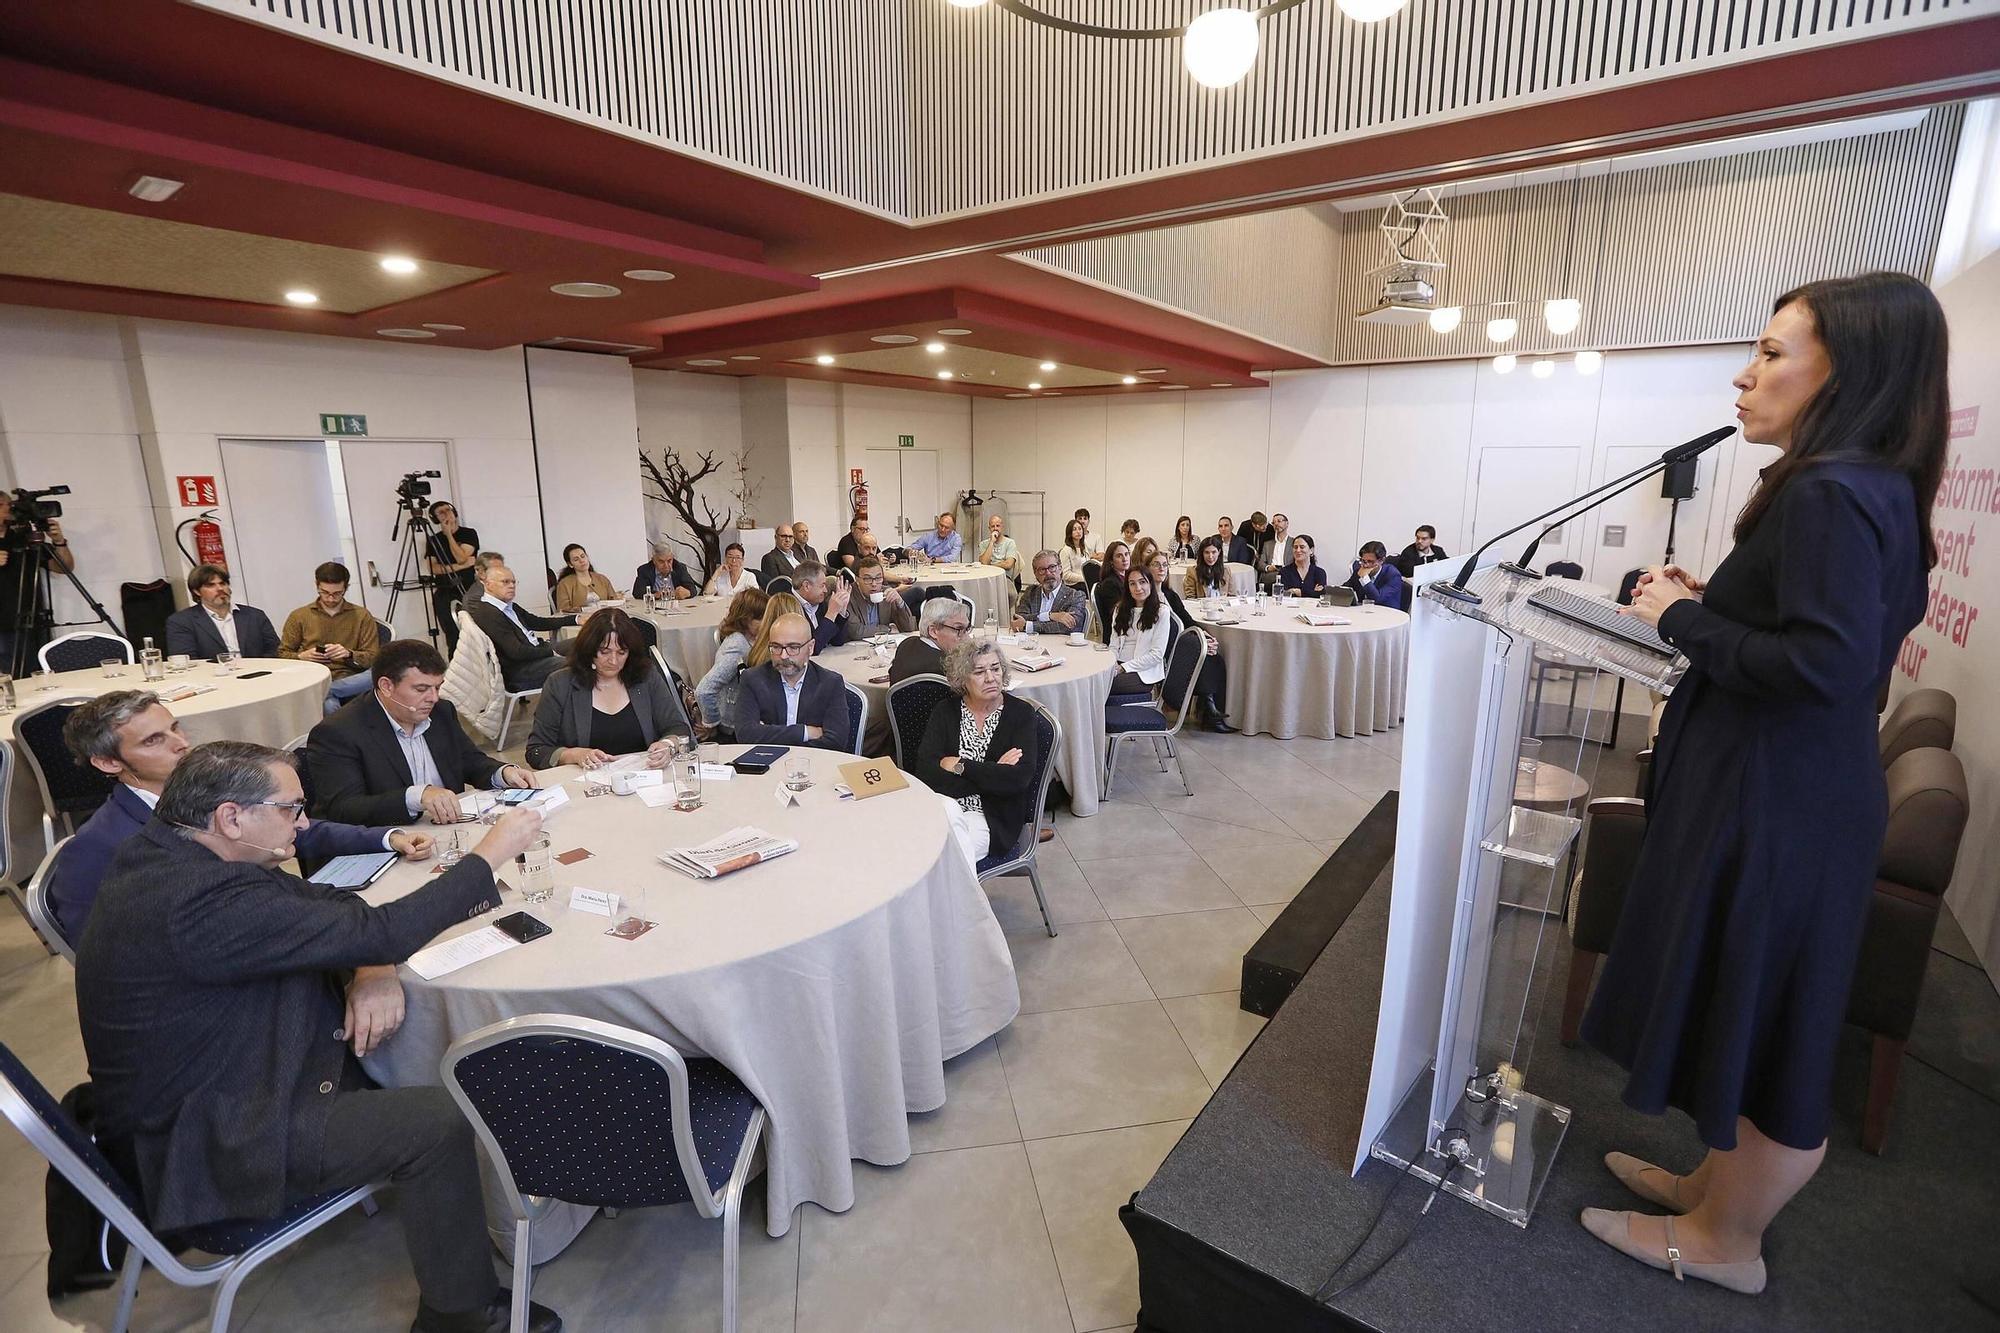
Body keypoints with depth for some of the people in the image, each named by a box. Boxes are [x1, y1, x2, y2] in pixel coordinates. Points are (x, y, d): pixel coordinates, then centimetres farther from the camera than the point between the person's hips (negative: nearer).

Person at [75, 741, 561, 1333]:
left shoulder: (164, 852, -1)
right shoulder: (200, 901, -33)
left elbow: (332, 904, 2)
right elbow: (381, 932, -32)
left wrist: (374, 973, -16)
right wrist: (489, 856, -22)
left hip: (206, 1085, 10)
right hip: (207, 1145, -10)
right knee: (439, 1121, -14)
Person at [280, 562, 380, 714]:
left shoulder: (362, 616, 12)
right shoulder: (298, 616, 14)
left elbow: (373, 659, 8)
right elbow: (281, 655, 17)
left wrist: (349, 654, -13)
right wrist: (302, 656, -5)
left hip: (350, 681, 2)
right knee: (329, 706, -42)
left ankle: (325, 691, -34)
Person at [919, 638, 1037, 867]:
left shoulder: (1021, 713, 2)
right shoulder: (943, 714, 7)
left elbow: (1020, 778, -11)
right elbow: (925, 771, -7)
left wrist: (959, 766, -9)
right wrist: (992, 773, -12)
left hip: (994, 821, -2)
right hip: (945, 806, 3)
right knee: (948, 811, -33)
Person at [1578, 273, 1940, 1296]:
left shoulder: (1832, 494, -19)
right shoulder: (1866, 489, 12)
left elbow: (1825, 665, -28)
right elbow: (1835, 633, 15)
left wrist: (1683, 620, -17)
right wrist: (1714, 603, 6)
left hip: (1775, 805, -10)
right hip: (1782, 790, 10)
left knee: (1753, 1020, 7)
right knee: (1741, 1009, 21)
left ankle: (1724, 1238, 28)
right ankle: (1717, 1181, 40)